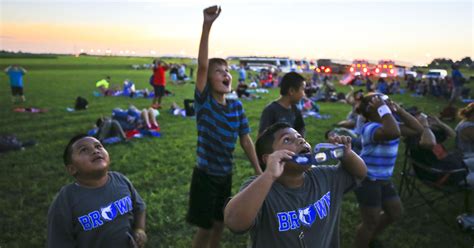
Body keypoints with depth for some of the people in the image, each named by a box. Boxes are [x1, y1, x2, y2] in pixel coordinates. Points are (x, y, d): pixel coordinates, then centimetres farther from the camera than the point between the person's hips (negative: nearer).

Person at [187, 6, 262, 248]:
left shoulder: (236, 106, -2)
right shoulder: (204, 102, -15)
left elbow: (246, 140, 2)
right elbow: (202, 65, -29)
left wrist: (259, 171, 0)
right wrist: (207, 25, -38)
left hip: (226, 175, 4)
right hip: (205, 174, -4)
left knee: (219, 224, 18)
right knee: (204, 227, 7)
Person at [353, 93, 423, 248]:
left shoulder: (388, 124, 5)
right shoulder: (370, 127, -25)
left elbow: (418, 130, 5)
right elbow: (393, 133, -45)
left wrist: (398, 110, -1)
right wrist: (383, 109, -33)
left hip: (384, 179, 10)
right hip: (368, 181, -10)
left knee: (395, 213, 25)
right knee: (371, 222, 5)